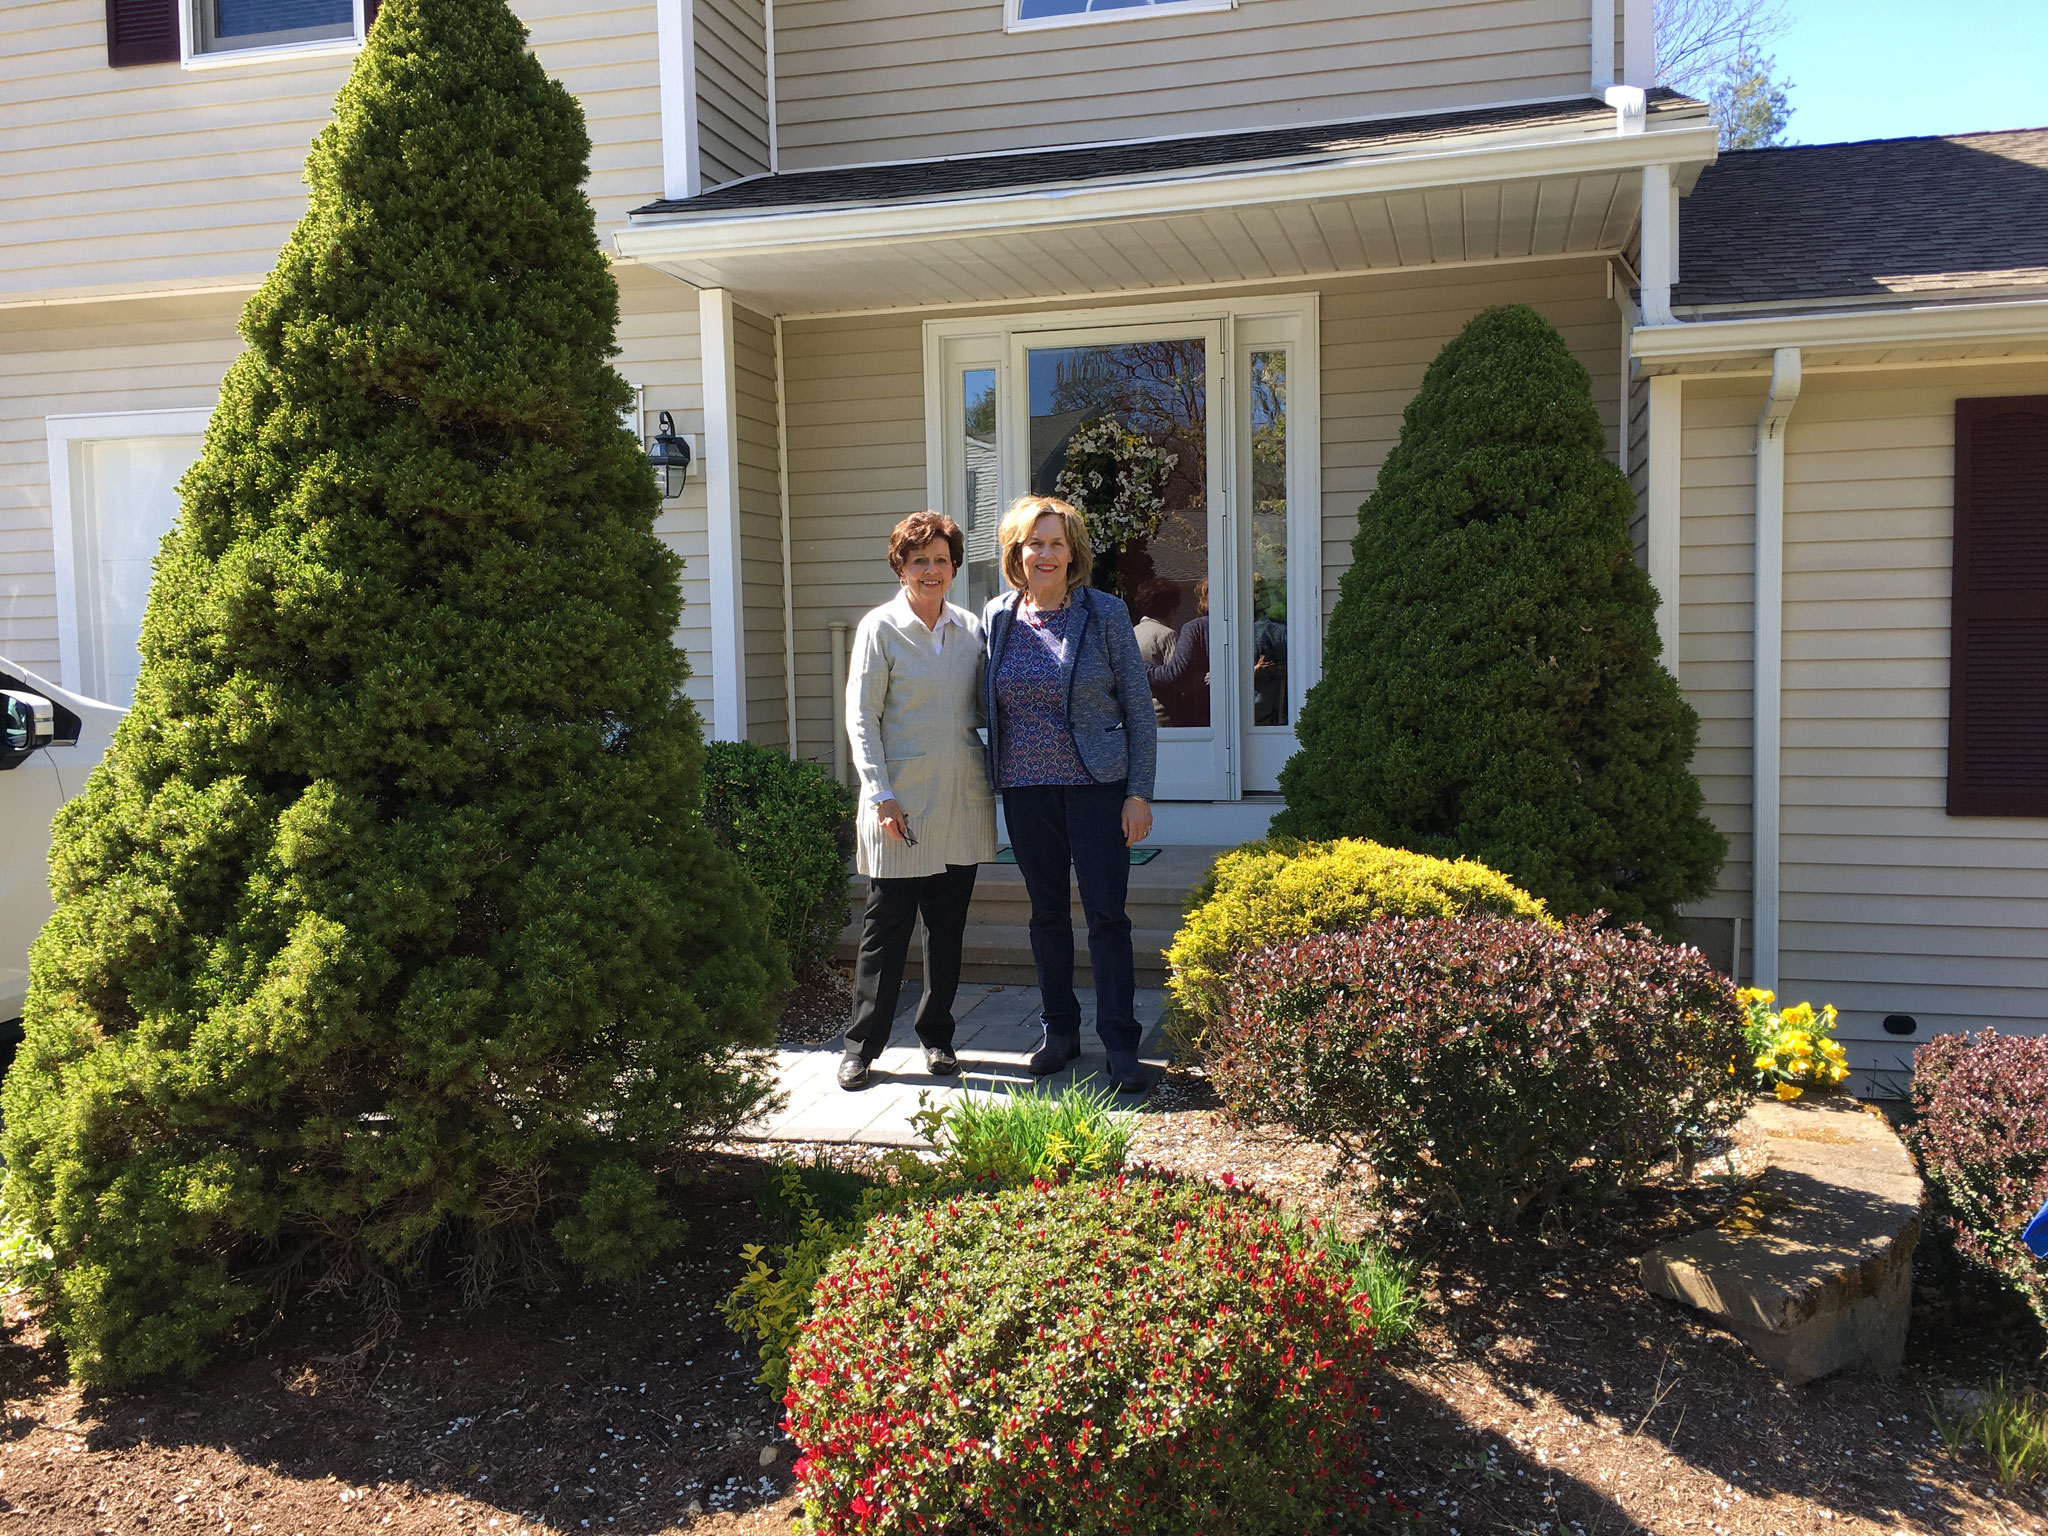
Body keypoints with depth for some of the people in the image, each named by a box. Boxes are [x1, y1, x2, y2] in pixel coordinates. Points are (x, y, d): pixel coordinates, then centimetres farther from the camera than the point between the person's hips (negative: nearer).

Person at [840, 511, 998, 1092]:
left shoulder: (972, 629, 10)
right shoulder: (880, 629, -3)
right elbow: (861, 719, -5)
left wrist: (993, 776, 5)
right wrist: (882, 795, -12)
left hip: (962, 801, 4)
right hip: (901, 802, -4)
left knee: (948, 927, 11)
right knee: (886, 926, 1)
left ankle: (937, 1037, 24)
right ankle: (861, 1044, 12)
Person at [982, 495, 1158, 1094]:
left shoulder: (1106, 614, -3)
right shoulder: (997, 618, 6)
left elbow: (1138, 709, -2)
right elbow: (988, 705, 14)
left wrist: (1139, 792, -7)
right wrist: (995, 773, 8)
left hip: (1096, 786, -3)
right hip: (1026, 790, 3)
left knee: (1106, 914, -3)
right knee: (1047, 914, 11)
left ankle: (1121, 1044, 7)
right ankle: (1060, 1030, 25)